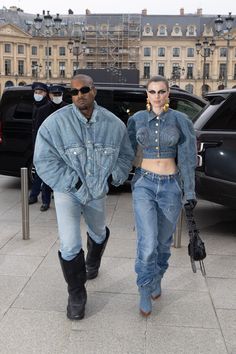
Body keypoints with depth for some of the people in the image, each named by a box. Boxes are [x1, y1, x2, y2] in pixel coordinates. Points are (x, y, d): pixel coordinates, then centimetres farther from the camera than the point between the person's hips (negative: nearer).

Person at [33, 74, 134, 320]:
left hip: (97, 191, 4)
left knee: (98, 234, 26)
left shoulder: (113, 123, -8)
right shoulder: (56, 122, -18)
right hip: (67, 192, -3)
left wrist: (114, 176, -8)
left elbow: (126, 154, 6)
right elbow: (44, 161, -17)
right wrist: (73, 182, -20)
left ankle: (92, 264, 61)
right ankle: (76, 295, 12)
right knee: (69, 246, -13)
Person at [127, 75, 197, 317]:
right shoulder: (136, 119, 3)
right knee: (147, 243, -11)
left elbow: (187, 158, -1)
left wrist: (190, 192, -4)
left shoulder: (180, 120, 0)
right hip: (144, 185, 0)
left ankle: (157, 280, 40)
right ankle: (145, 292, 13)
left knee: (163, 241, 13)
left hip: (171, 186, 1)